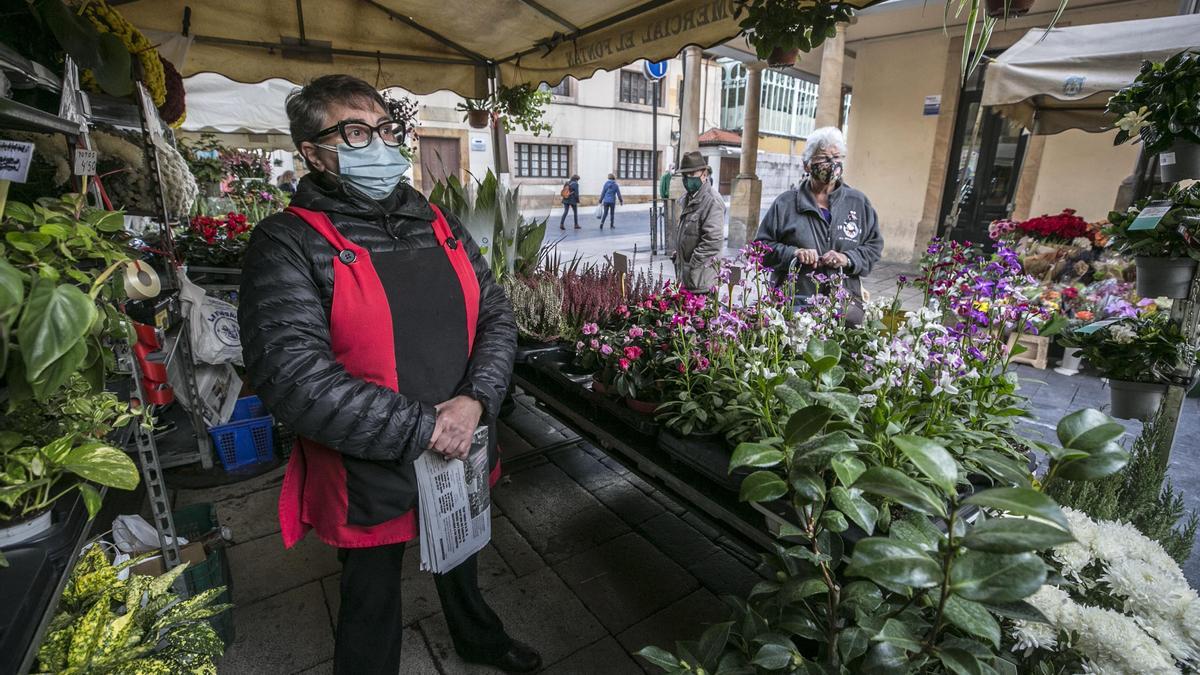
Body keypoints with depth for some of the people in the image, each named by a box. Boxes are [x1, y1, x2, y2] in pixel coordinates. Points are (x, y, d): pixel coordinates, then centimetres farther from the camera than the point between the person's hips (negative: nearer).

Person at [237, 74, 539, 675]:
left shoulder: (438, 225, 2)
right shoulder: (288, 245, -16)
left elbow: (496, 316, 1)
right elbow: (293, 379, -25)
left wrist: (475, 402, -16)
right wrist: (424, 427, -24)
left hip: (462, 454, 6)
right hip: (368, 477, -5)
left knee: (460, 561, 31)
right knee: (373, 607, 20)